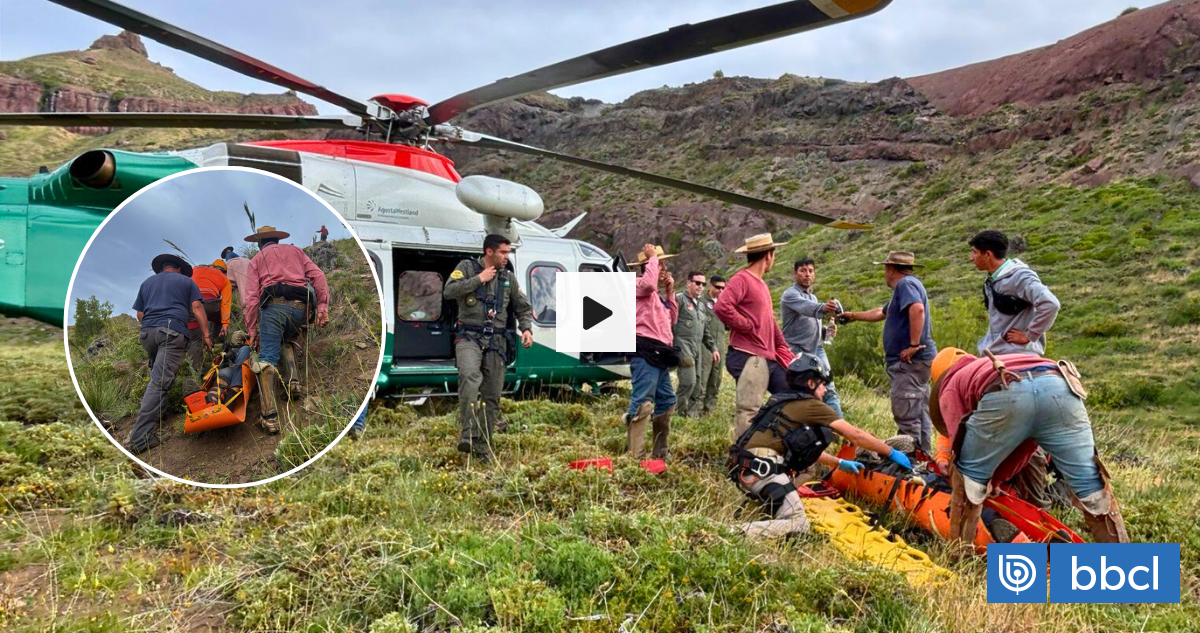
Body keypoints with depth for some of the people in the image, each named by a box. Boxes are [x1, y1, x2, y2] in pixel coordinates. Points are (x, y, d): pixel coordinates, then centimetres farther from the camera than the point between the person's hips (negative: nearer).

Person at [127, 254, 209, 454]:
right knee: (160, 382, -12)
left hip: (147, 332, 5)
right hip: (173, 331, -4)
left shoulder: (147, 283, 27)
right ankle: (139, 440, -19)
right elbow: (197, 308, 8)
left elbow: (139, 314, 22)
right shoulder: (186, 281, 19)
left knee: (158, 376, 24)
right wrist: (206, 335, 7)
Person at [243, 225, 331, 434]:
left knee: (267, 359, -7)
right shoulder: (295, 251, 28)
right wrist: (322, 307, 5)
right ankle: (293, 381, 8)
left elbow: (252, 297, 7)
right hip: (300, 307, 3)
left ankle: (270, 415, -21)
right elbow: (318, 276, 11)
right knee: (284, 341, 31)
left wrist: (252, 331, 6)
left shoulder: (257, 259, 20)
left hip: (273, 306, -3)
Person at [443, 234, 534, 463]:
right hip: (469, 337, -4)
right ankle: (468, 435, -32)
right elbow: (449, 291, -9)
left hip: (496, 341, 4)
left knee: (492, 396, 2)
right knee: (469, 377, -31)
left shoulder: (509, 277, 16)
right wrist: (479, 279, -8)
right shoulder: (467, 267, 6)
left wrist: (526, 328, 4)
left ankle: (483, 446, 12)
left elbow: (523, 308, 23)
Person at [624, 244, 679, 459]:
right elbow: (649, 283, -28)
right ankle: (636, 456, -16)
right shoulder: (638, 285, -3)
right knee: (643, 403, -15)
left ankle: (659, 453, 25)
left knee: (667, 400, 15)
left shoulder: (657, 295, 26)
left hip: (658, 353, 11)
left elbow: (671, 320, 27)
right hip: (645, 352, -10)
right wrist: (653, 257, -12)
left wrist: (670, 292, 20)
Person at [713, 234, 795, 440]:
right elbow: (722, 307, -25)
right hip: (748, 357, -10)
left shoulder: (761, 284, 21)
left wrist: (785, 351, 19)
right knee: (748, 410, -9)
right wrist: (748, 326, -16)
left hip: (769, 357, 10)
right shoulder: (741, 279, -8)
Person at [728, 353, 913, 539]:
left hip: (743, 466, 9)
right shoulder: (811, 405, 1)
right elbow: (856, 435, 6)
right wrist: (892, 453, 16)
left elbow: (805, 446, 34)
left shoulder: (783, 402, 25)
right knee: (798, 524, -10)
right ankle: (740, 533, -27)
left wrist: (840, 463, 38)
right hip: (761, 467, -9)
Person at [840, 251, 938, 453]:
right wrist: (853, 316, 44)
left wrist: (914, 345, -28)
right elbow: (881, 313, 36)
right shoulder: (906, 285, 23)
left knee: (906, 415, -9)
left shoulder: (906, 284, -10)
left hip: (910, 361, -11)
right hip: (916, 362, 11)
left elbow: (917, 309, -30)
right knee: (920, 414, 14)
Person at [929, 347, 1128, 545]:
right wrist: (995, 477, 47)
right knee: (1091, 483, 13)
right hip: (1058, 386, 4)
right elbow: (1025, 442, 41)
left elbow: (959, 439, 20)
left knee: (967, 476, 18)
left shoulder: (951, 387, 32)